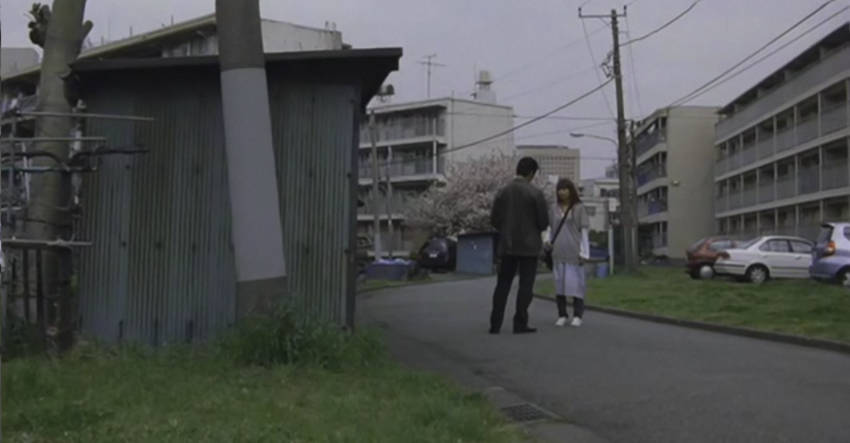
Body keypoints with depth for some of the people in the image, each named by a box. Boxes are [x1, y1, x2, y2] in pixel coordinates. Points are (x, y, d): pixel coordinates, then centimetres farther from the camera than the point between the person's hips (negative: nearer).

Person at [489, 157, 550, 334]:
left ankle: (495, 324, 6)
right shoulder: (535, 193, -11)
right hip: (529, 245, -4)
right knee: (526, 285, 2)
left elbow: (494, 219, 3)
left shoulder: (503, 192, 0)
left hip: (507, 245, 4)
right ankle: (520, 324, 0)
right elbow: (544, 221, -9)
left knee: (503, 284, 9)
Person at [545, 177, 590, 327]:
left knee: (575, 282, -4)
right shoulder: (554, 208, 10)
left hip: (574, 252, -3)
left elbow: (584, 231, -2)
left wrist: (584, 252, -9)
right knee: (559, 282, 3)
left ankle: (577, 316, 3)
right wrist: (548, 242, -5)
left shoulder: (580, 208, 0)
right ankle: (562, 315, 9)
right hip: (558, 253, 3)